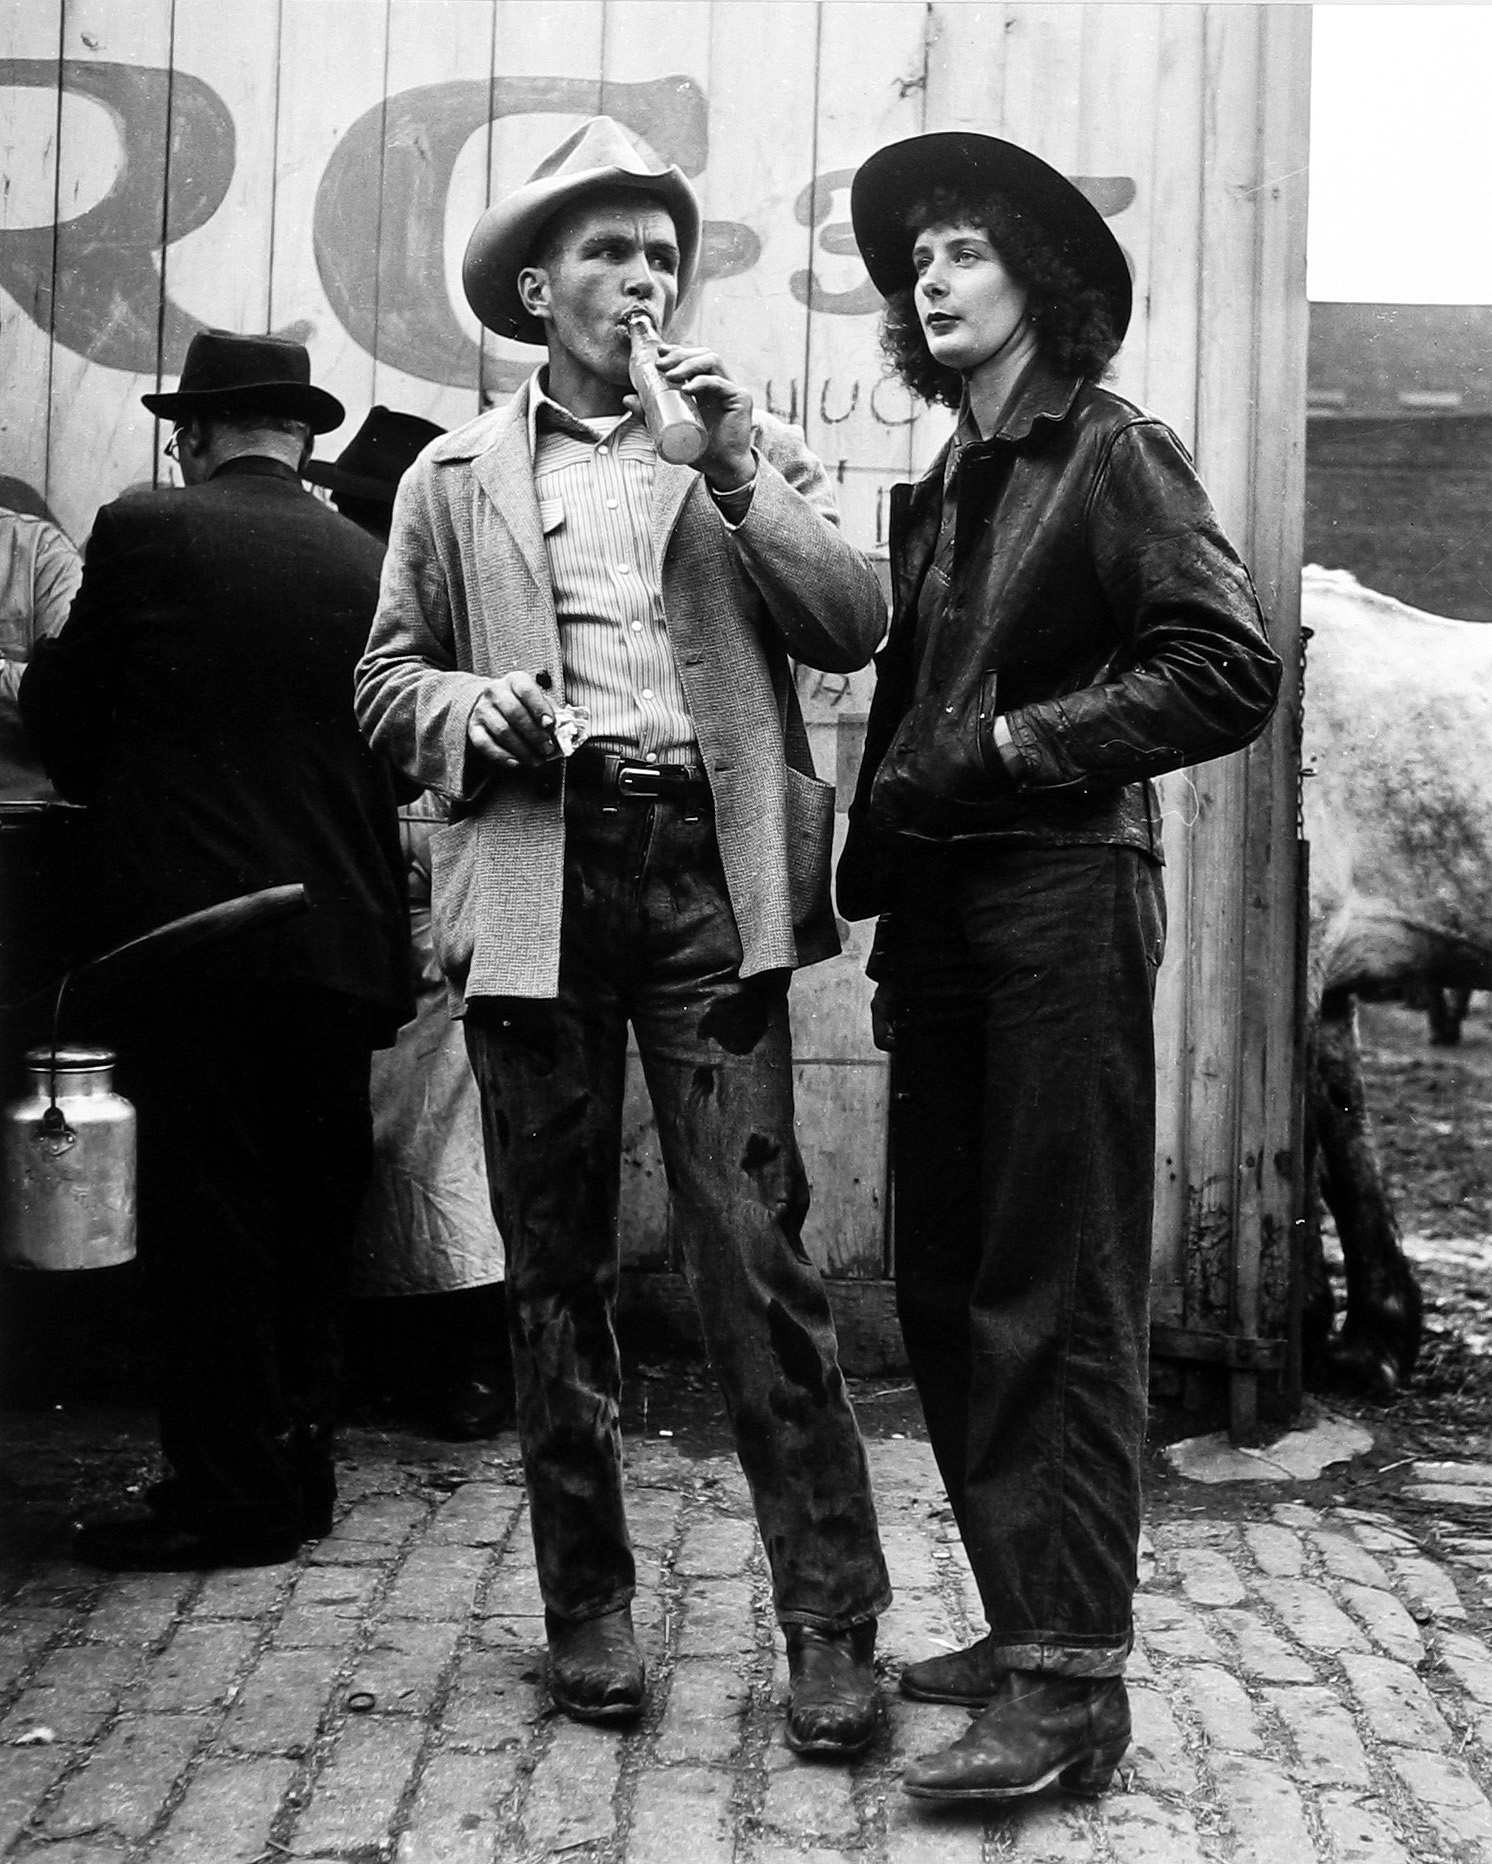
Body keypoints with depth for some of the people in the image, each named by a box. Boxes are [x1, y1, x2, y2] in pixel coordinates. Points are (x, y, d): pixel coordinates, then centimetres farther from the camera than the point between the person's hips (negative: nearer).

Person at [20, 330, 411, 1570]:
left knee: (207, 1222, 4)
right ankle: (300, 1473, 25)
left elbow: (58, 714, 3)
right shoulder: (371, 562, 3)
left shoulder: (144, 532, -4)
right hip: (342, 940, 4)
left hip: (193, 929, -4)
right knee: (311, 1219, 14)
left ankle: (231, 1492, 9)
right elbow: (395, 753, 8)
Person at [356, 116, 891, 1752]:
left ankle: (830, 1626, 4)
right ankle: (587, 1607, 20)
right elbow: (384, 679, 14)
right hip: (536, 871, 1)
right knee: (556, 1265, 7)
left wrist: (734, 463, -7)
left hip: (707, 873, -1)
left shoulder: (752, 448, 15)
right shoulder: (455, 477, 15)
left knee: (756, 1252, -6)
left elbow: (854, 623, 2)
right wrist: (465, 706, -7)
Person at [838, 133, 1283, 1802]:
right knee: (948, 1294, 10)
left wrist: (1006, 745, -12)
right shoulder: (940, 488, 18)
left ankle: (1072, 1686, 5)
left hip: (1061, 906, -7)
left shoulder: (1112, 455, -2)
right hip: (937, 919, 7)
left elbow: (1228, 671, -12)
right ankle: (1025, 1624, 23)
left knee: (1057, 1305, -4)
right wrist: (874, 873, 9)